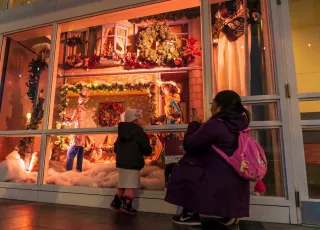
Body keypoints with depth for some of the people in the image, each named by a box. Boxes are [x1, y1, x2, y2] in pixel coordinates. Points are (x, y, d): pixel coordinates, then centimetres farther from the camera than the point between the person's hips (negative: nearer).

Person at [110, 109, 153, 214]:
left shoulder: (121, 132, 12)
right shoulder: (139, 132, -13)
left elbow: (116, 148, 17)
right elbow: (147, 150, -14)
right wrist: (149, 151, 9)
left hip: (121, 162, 8)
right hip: (133, 164, -8)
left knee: (123, 185, 19)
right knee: (130, 186, -2)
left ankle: (116, 202, 24)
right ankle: (126, 205, -2)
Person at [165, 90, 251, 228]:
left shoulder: (215, 124, -22)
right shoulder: (237, 124, 4)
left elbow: (188, 145, -13)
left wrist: (194, 124, 1)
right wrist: (200, 127, 16)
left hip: (221, 183, -8)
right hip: (237, 183, 8)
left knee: (182, 171, 2)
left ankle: (191, 214, 14)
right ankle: (229, 214, 21)